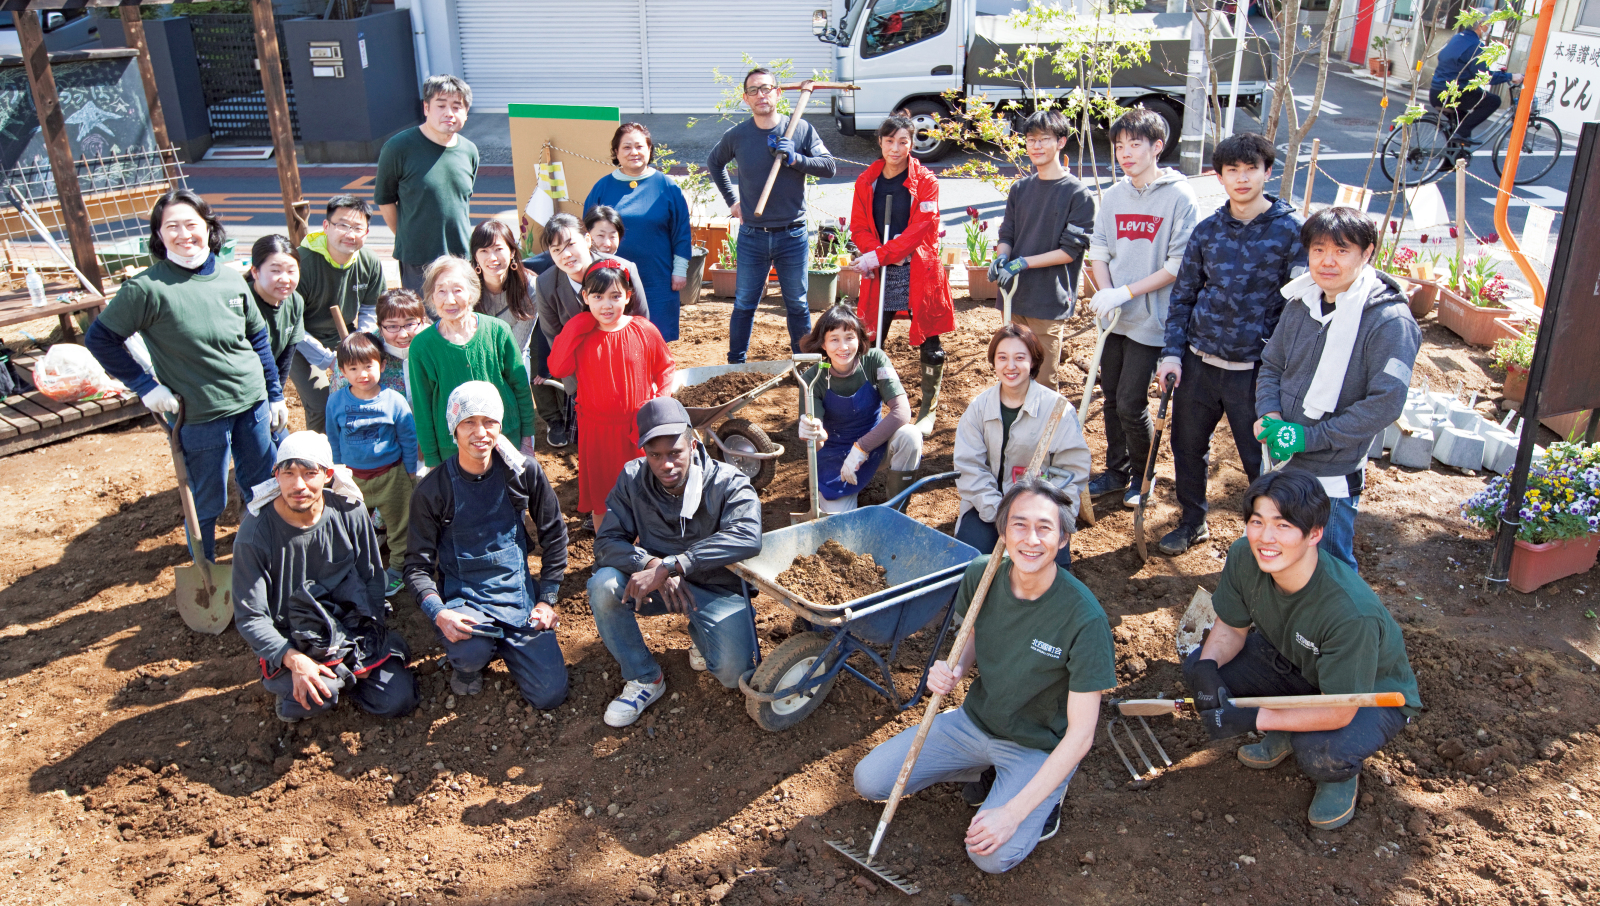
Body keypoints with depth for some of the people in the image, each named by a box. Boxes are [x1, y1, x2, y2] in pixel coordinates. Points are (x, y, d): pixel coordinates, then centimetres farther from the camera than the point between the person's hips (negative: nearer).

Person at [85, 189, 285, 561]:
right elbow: (99, 339, -6)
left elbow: (259, 338, 11)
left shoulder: (232, 279, 1)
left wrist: (275, 394, 12)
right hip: (200, 415, -4)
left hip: (253, 404, 4)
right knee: (207, 503, 9)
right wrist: (146, 386, -9)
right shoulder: (148, 288, -13)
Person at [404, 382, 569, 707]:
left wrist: (547, 599, 0)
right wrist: (439, 613, -23)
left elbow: (554, 535, 6)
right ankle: (468, 660, 4)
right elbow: (418, 564, -5)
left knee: (550, 694, -7)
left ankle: (501, 644, 23)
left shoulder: (524, 472, -5)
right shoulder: (432, 490, -9)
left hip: (518, 594, 2)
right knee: (472, 650, -36)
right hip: (463, 597, -2)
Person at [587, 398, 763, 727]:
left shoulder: (728, 484, -19)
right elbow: (607, 542, -12)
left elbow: (747, 537, -38)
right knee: (603, 585, -28)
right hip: (657, 585, 3)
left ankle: (702, 636, 14)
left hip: (718, 587, -3)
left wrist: (670, 566, -43)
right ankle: (645, 679, -5)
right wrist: (652, 564, -34)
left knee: (734, 673, -26)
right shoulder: (633, 479, -8)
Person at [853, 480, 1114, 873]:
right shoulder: (981, 574, -14)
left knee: (993, 856, -25)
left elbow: (1080, 734, -24)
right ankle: (987, 771, 15)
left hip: (1039, 748, -5)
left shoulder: (1085, 618, -29)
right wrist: (954, 670, -17)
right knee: (868, 780, -2)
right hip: (974, 720, 5)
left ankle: (1045, 799, 6)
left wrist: (1013, 812, -27)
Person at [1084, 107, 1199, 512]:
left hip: (1150, 319, -5)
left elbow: (1179, 265, -12)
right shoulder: (1114, 195, 7)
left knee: (1131, 403, -5)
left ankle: (1141, 476, 18)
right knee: (1111, 398, 12)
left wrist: (1126, 293, -17)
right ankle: (1116, 471, 30)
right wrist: (1105, 293, -9)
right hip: (1113, 316, 5)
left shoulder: (1179, 196, -9)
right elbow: (1099, 251, 9)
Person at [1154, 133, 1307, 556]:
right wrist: (1171, 352, -1)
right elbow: (1183, 295, 9)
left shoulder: (1291, 229, -6)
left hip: (1255, 366, -4)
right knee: (1188, 446, 15)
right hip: (1199, 361, 4)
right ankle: (1192, 523, 36)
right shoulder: (1207, 230, 4)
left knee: (1262, 458, 3)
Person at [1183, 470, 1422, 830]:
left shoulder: (1352, 611, -41)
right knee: (1197, 666, -14)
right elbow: (1230, 628, -7)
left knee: (1320, 753, -36)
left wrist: (1251, 719, -32)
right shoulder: (1244, 558, -25)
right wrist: (1207, 668, -28)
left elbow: (1337, 712, -32)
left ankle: (1344, 773, 4)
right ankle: (1286, 730, 12)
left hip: (1372, 693, -6)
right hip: (1295, 662, 6)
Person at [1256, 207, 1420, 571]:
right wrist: (1271, 416, -10)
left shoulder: (1389, 320, -17)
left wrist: (1307, 437, -22)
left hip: (1331, 475, -6)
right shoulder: (1301, 304, 1)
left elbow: (1386, 403, -22)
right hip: (1280, 460, 6)